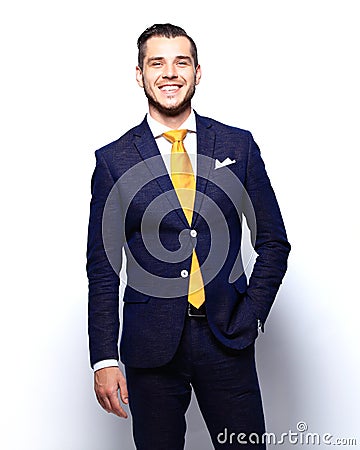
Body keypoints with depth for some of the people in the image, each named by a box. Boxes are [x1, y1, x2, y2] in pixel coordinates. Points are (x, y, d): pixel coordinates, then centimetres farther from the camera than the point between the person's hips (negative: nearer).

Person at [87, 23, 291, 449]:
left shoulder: (238, 145, 4)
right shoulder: (113, 160, 0)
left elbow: (273, 242, 9)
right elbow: (102, 267, 1)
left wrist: (251, 316, -2)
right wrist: (104, 360, -4)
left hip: (227, 338, 1)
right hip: (151, 346, -1)